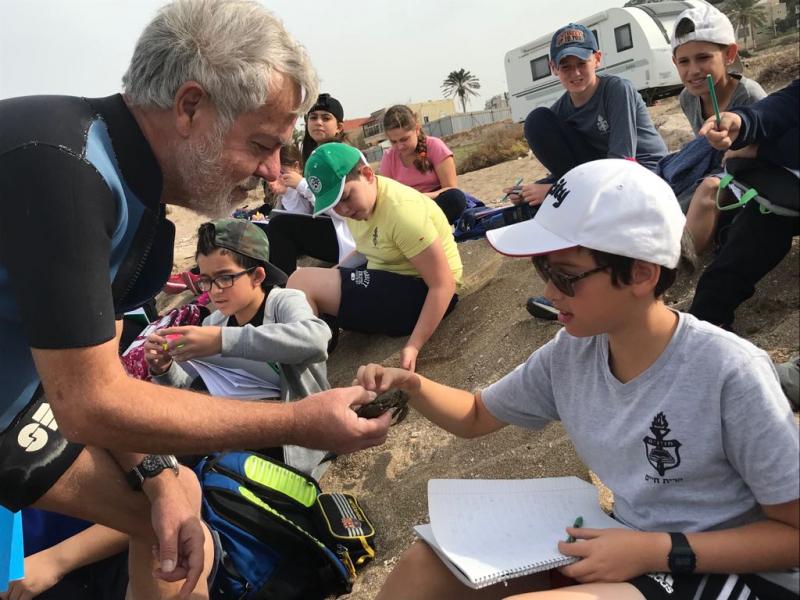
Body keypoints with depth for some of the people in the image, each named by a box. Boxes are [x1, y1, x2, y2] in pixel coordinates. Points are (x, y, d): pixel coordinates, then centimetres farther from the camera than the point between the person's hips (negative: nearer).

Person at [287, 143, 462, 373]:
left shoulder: (402, 211, -24)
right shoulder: (358, 198, 1)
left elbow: (444, 285, -24)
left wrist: (413, 347, -28)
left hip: (420, 293, -9)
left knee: (303, 281, -20)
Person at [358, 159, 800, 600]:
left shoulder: (728, 373, -23)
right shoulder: (570, 354, -5)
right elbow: (475, 417, 8)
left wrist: (662, 551, -23)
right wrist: (412, 386, -11)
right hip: (629, 547, 5)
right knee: (427, 564, -9)